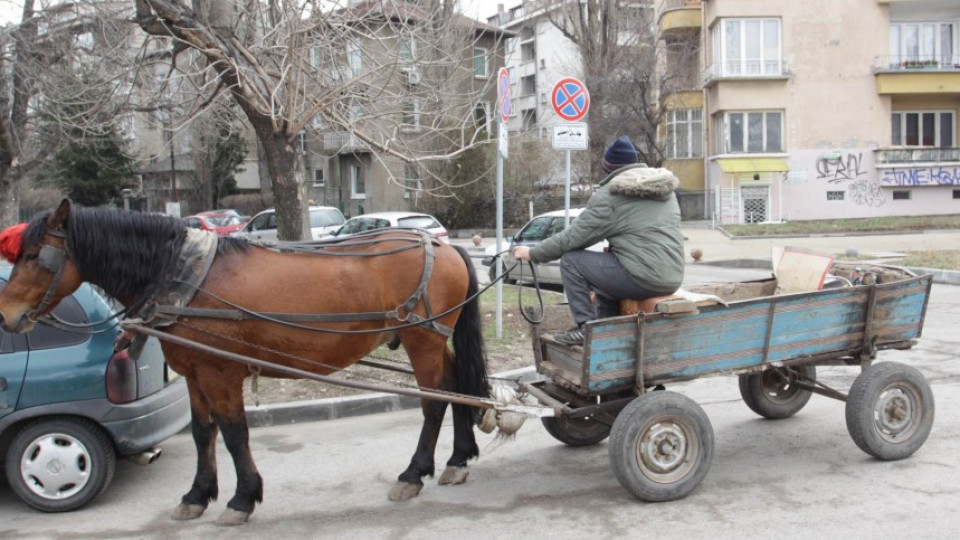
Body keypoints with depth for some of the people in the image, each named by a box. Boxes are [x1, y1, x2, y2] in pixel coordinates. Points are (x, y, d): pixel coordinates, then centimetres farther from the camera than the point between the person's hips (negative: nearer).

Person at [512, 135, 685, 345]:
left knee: (570, 260, 1)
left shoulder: (609, 196, -6)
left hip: (642, 279, -8)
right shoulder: (666, 190, 16)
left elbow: (571, 238, -5)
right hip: (673, 279, 8)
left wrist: (532, 253, 6)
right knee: (607, 265, 32)